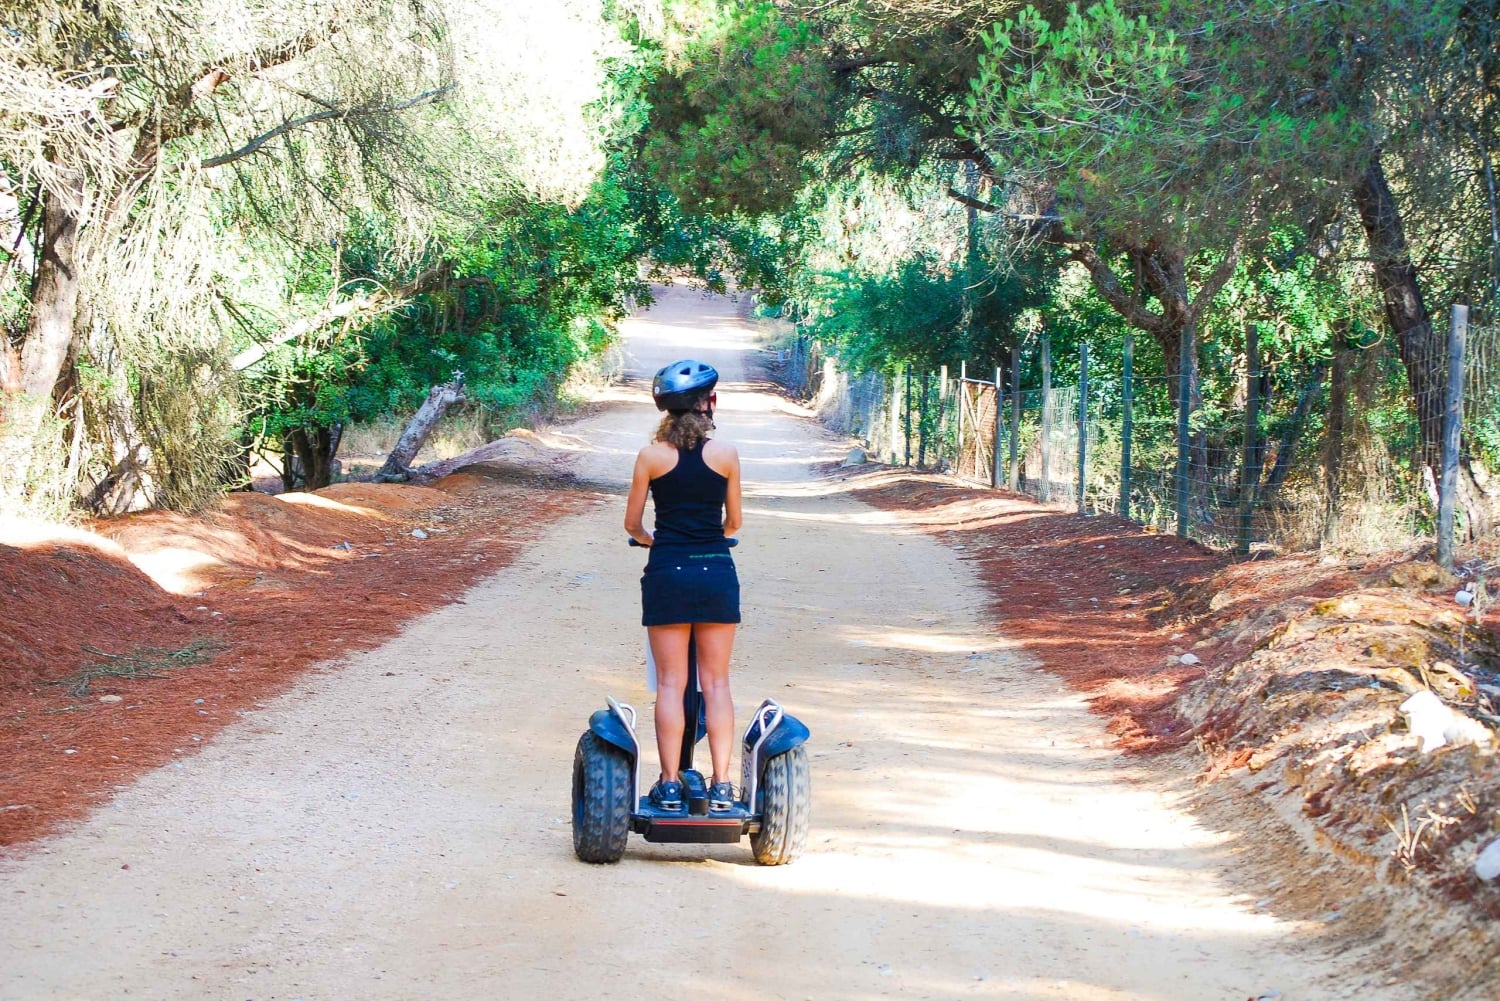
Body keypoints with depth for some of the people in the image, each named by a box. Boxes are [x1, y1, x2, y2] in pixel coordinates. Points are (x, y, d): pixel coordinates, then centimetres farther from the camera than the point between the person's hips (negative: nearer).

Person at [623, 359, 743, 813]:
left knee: (671, 682, 4)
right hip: (716, 572, 1)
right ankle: (721, 785, 3)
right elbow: (734, 523, 9)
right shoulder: (725, 454, -1)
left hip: (667, 572, -1)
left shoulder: (651, 456, -3)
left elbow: (632, 523, 5)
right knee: (715, 682, 6)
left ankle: (669, 784, 1)